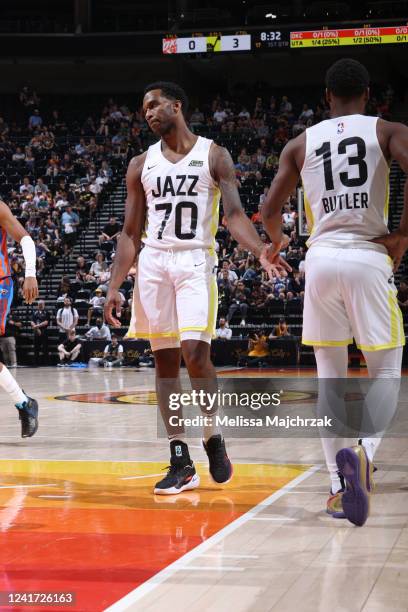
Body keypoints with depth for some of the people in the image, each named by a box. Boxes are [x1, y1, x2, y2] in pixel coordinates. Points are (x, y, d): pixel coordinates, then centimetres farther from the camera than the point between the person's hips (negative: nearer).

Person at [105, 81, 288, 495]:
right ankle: (180, 463, 6)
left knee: (195, 353, -17)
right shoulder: (141, 165, 13)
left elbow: (234, 214, -5)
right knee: (165, 361, 2)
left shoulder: (214, 156, 4)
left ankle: (213, 438, 6)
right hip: (153, 263, 4)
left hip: (195, 261, -3)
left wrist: (260, 250, -24)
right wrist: (114, 287, 3)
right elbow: (130, 234, 12)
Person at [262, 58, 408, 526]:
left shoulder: (301, 143, 12)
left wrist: (276, 242, 32)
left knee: (330, 377, 11)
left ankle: (337, 486, 7)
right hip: (369, 259, -2)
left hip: (321, 259, 3)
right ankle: (364, 453, -23)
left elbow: (270, 210, 10)